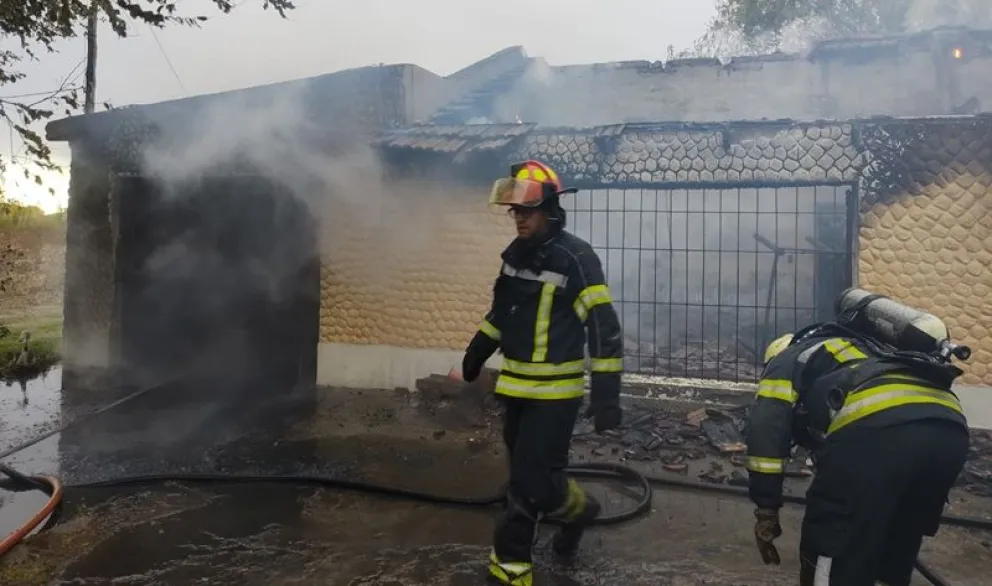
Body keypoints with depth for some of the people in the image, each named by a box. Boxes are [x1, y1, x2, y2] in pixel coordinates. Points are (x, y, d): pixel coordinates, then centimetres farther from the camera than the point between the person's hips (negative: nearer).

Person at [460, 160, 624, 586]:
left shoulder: (577, 258, -15)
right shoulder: (515, 253, 7)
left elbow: (604, 330, -16)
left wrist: (606, 395, -19)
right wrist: (477, 353, 26)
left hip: (556, 392, -7)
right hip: (516, 386, 7)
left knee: (533, 479, -7)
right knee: (525, 474, 14)